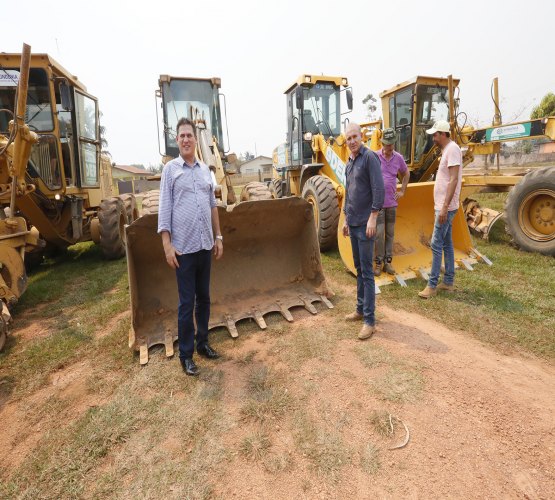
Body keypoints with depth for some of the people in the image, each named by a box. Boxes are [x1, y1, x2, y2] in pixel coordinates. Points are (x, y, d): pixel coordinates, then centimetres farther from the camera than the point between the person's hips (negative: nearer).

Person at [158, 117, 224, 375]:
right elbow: (164, 209, -6)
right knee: (187, 303, 2)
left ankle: (202, 342, 31)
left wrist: (218, 237, 12)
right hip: (183, 248, -5)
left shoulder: (205, 169, 12)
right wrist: (167, 245, -13)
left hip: (205, 245, 5)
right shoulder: (170, 169, -1)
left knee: (204, 299, 14)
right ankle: (186, 355, 16)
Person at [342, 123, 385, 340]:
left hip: (365, 224, -8)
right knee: (358, 269, 14)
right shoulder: (349, 163, 16)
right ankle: (361, 309, 26)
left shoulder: (369, 157, -8)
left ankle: (370, 320, 2)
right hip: (353, 224, 8)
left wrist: (373, 218, -20)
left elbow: (379, 189, -16)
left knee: (366, 271, -6)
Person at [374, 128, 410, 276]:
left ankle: (388, 261, 19)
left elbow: (406, 174, 20)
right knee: (379, 233, -2)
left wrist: (402, 191, 13)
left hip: (392, 203, 4)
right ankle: (379, 262, 10)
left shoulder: (398, 158, 4)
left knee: (390, 233, 9)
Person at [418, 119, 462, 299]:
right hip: (443, 206, 10)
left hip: (446, 207, -10)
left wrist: (444, 207, -25)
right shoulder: (446, 150, 16)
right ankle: (448, 281, 22)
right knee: (447, 244, 13)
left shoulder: (452, 149, -14)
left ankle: (432, 285, -2)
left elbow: (453, 180, -22)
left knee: (436, 245, -8)